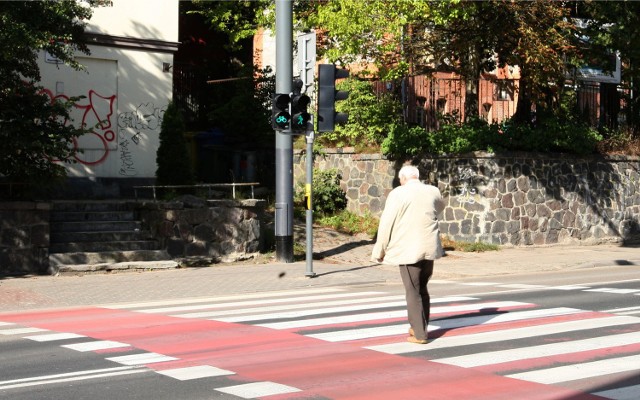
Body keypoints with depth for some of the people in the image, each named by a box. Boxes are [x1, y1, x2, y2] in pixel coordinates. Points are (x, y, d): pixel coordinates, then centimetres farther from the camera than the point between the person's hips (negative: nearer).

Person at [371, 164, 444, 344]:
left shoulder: (398, 194, -8)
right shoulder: (433, 191, 7)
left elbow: (387, 223, -7)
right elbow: (440, 206, 31)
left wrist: (379, 250, 1)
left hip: (409, 250, -5)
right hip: (429, 248, 5)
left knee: (413, 292, 1)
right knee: (422, 288, 18)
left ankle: (419, 334, 1)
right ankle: (420, 327, 26)